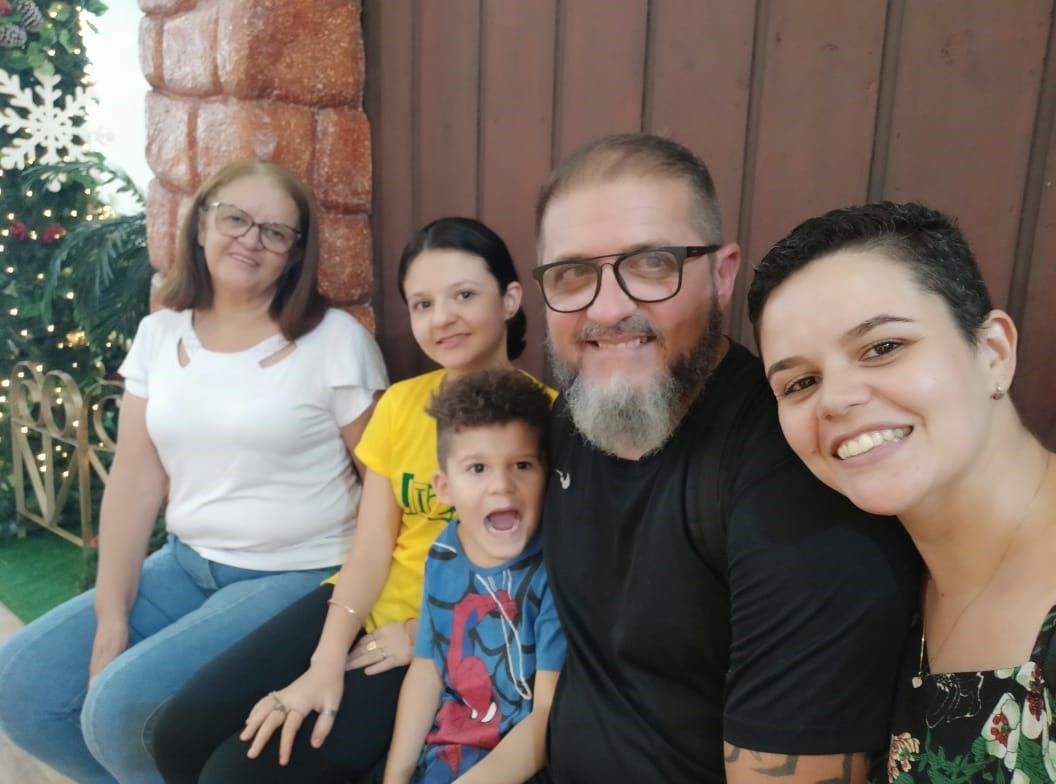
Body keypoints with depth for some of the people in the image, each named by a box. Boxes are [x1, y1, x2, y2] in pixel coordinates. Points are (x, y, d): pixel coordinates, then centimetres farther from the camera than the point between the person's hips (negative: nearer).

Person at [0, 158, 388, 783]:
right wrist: (110, 621, 0)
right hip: (187, 563, 6)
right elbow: (135, 481, 3)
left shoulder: (336, 340, -11)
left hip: (297, 578, -6)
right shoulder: (160, 334, 5)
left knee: (120, 705, -20)